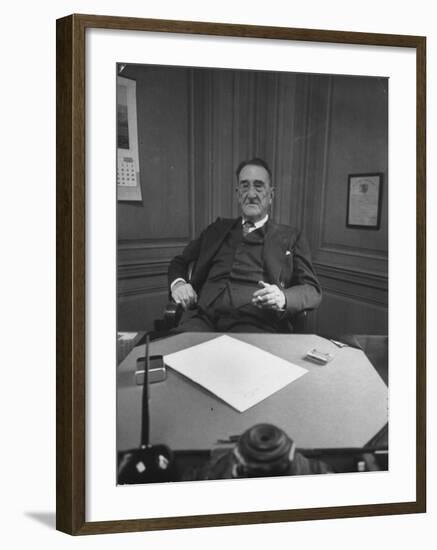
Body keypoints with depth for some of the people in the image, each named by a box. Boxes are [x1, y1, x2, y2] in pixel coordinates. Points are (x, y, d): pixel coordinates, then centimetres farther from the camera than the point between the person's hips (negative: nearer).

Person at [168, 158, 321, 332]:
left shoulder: (291, 238, 17)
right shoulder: (218, 229, 25)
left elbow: (313, 291, 10)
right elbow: (180, 262, 29)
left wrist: (283, 298, -13)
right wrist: (177, 283, 4)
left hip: (255, 324, -2)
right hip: (204, 316, 2)